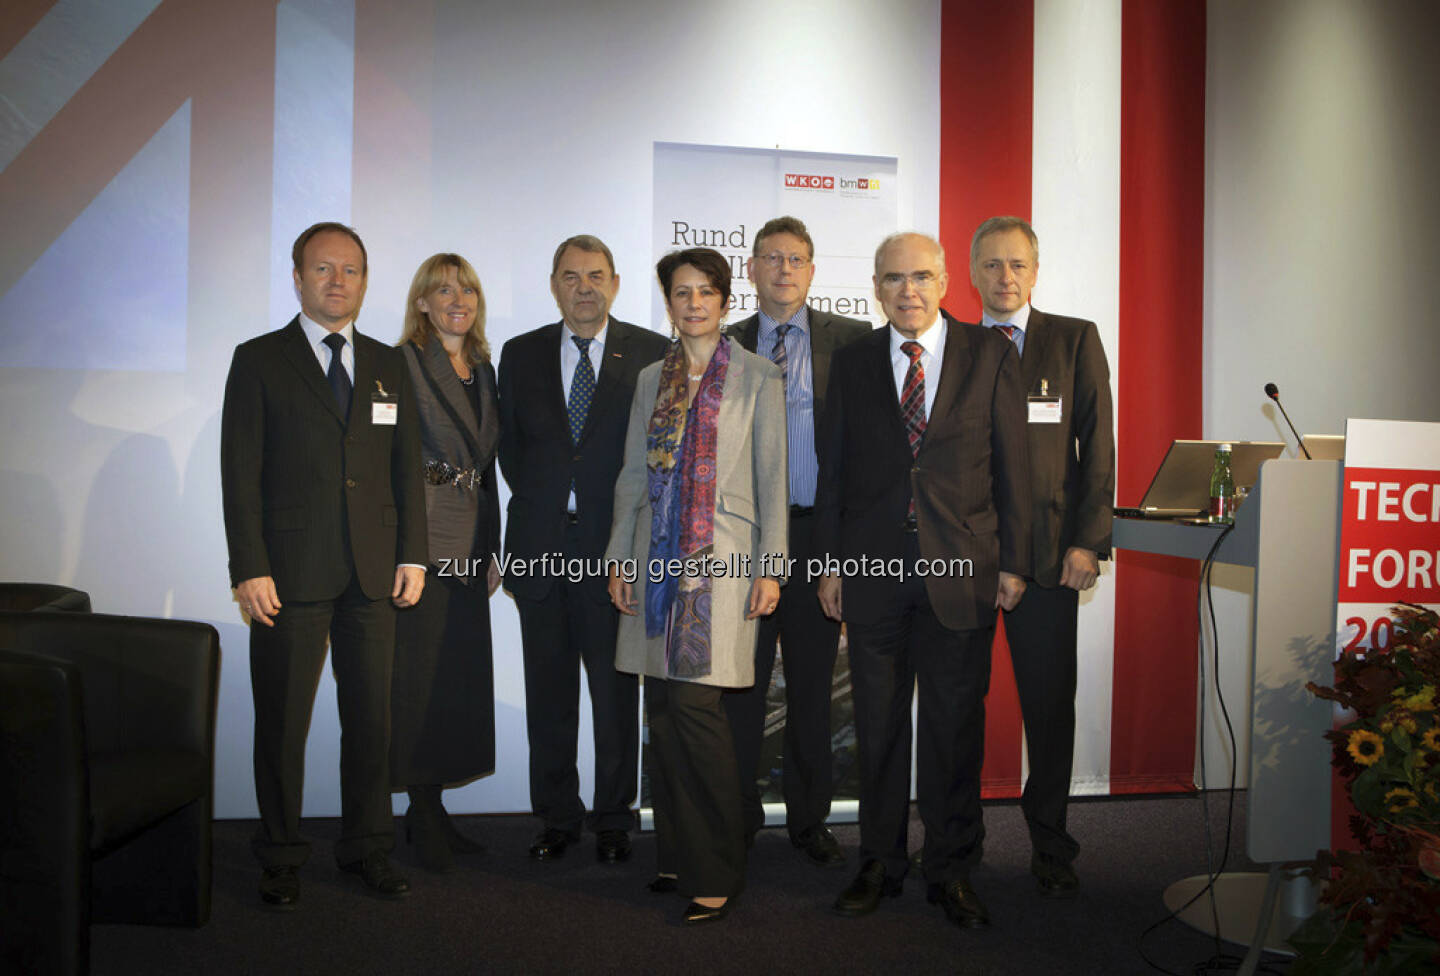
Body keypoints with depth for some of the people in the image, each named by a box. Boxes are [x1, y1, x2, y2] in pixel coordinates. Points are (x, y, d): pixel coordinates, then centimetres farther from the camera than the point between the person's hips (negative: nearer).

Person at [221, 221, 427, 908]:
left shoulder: (388, 364, 13)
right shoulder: (259, 360, 2)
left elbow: (407, 465, 12)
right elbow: (241, 472, -3)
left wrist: (412, 555, 4)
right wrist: (249, 569, -10)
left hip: (373, 570, 3)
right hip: (290, 570, -3)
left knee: (371, 715, 9)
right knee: (283, 722, 6)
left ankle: (367, 847, 24)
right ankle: (281, 856, 21)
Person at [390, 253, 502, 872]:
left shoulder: (484, 369, 16)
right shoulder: (405, 364, -4)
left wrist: (492, 549, 14)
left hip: (470, 542, 7)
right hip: (420, 537, -7)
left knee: (460, 675, 9)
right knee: (419, 674, -1)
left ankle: (434, 809, 21)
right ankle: (422, 814, 12)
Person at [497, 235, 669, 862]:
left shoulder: (651, 354, 3)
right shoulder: (521, 355, 10)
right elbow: (510, 446, 14)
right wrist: (541, 508, 7)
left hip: (615, 545, -2)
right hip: (541, 545, 2)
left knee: (616, 691, 4)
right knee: (548, 690, 9)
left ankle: (613, 818, 19)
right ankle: (557, 816, 23)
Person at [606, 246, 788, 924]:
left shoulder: (757, 378, 3)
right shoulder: (651, 380, 15)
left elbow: (772, 479, 0)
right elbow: (633, 474, 15)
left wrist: (771, 567, -5)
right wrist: (619, 555, 9)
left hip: (722, 556, -4)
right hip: (659, 556, 5)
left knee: (695, 703, -11)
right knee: (663, 708, 6)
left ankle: (717, 871, 2)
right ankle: (678, 852, 20)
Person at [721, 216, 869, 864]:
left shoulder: (852, 341, 4)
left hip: (818, 533, 0)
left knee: (812, 684, 10)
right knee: (739, 683, 7)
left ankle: (809, 819, 26)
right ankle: (739, 817, 23)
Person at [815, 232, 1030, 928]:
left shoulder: (990, 355, 3)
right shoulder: (852, 363, 8)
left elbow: (1012, 464, 2)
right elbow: (833, 469, 8)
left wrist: (1012, 562, -2)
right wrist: (829, 562, 4)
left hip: (961, 569, -1)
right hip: (873, 569, 2)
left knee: (956, 726, 7)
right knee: (878, 725, 10)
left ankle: (951, 870, 22)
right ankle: (879, 863, 25)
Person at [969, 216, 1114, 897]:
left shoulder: (1076, 340, 7)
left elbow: (1097, 445, 3)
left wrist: (1088, 541, -5)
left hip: (1047, 551, 0)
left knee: (1050, 702, 6)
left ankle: (1049, 846, 22)